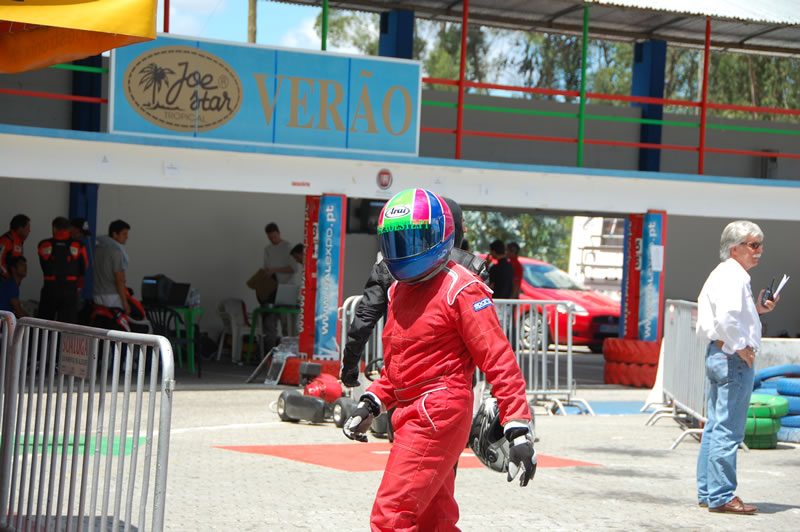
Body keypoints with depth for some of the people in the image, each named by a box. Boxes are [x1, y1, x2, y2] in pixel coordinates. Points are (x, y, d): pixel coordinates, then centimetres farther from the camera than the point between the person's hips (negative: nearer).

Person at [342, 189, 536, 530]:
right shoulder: (398, 292, 15)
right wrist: (371, 404, 14)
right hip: (412, 416, 9)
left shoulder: (459, 290, -11)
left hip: (438, 414, -9)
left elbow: (499, 360, -15)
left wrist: (519, 430, -20)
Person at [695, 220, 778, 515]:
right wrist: (740, 347, -18)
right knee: (728, 430, -7)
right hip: (733, 358, -11)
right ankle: (721, 496, -4)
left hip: (715, 354, 11)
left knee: (714, 427, 13)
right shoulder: (733, 276, -15)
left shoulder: (720, 274, 17)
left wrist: (756, 309, 16)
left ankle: (707, 492, 19)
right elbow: (726, 318, -29)